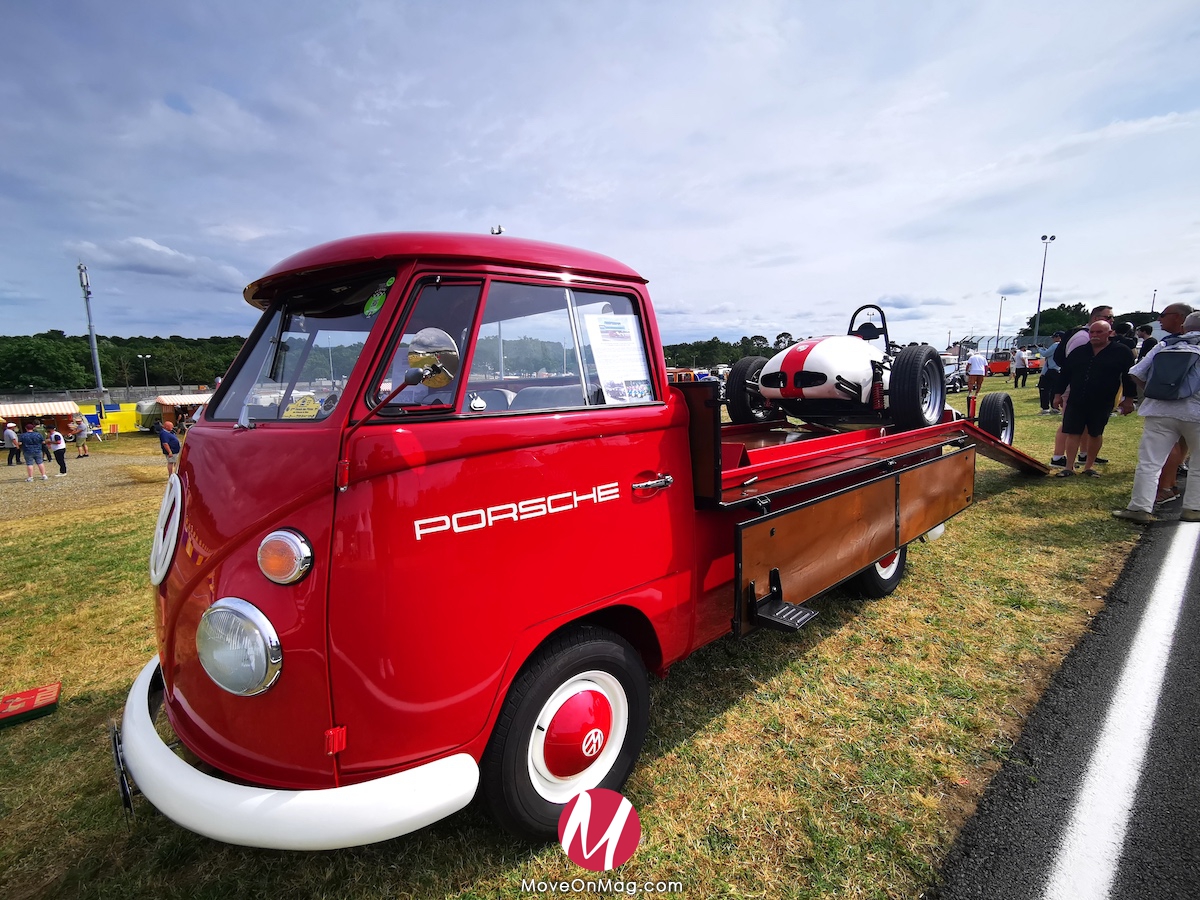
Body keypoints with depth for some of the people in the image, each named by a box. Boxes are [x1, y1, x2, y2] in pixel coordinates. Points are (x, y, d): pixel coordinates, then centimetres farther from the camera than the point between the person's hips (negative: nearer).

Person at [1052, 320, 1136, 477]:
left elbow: (1129, 376, -1)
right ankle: (1069, 467, 4)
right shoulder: (1078, 352, 6)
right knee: (1073, 433, 0)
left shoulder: (1122, 352, -2)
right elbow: (1064, 374, 11)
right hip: (1075, 402, 2)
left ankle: (1089, 467, 21)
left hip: (1102, 404, -2)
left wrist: (1128, 399, -3)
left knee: (1096, 435, 9)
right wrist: (1058, 394, 10)